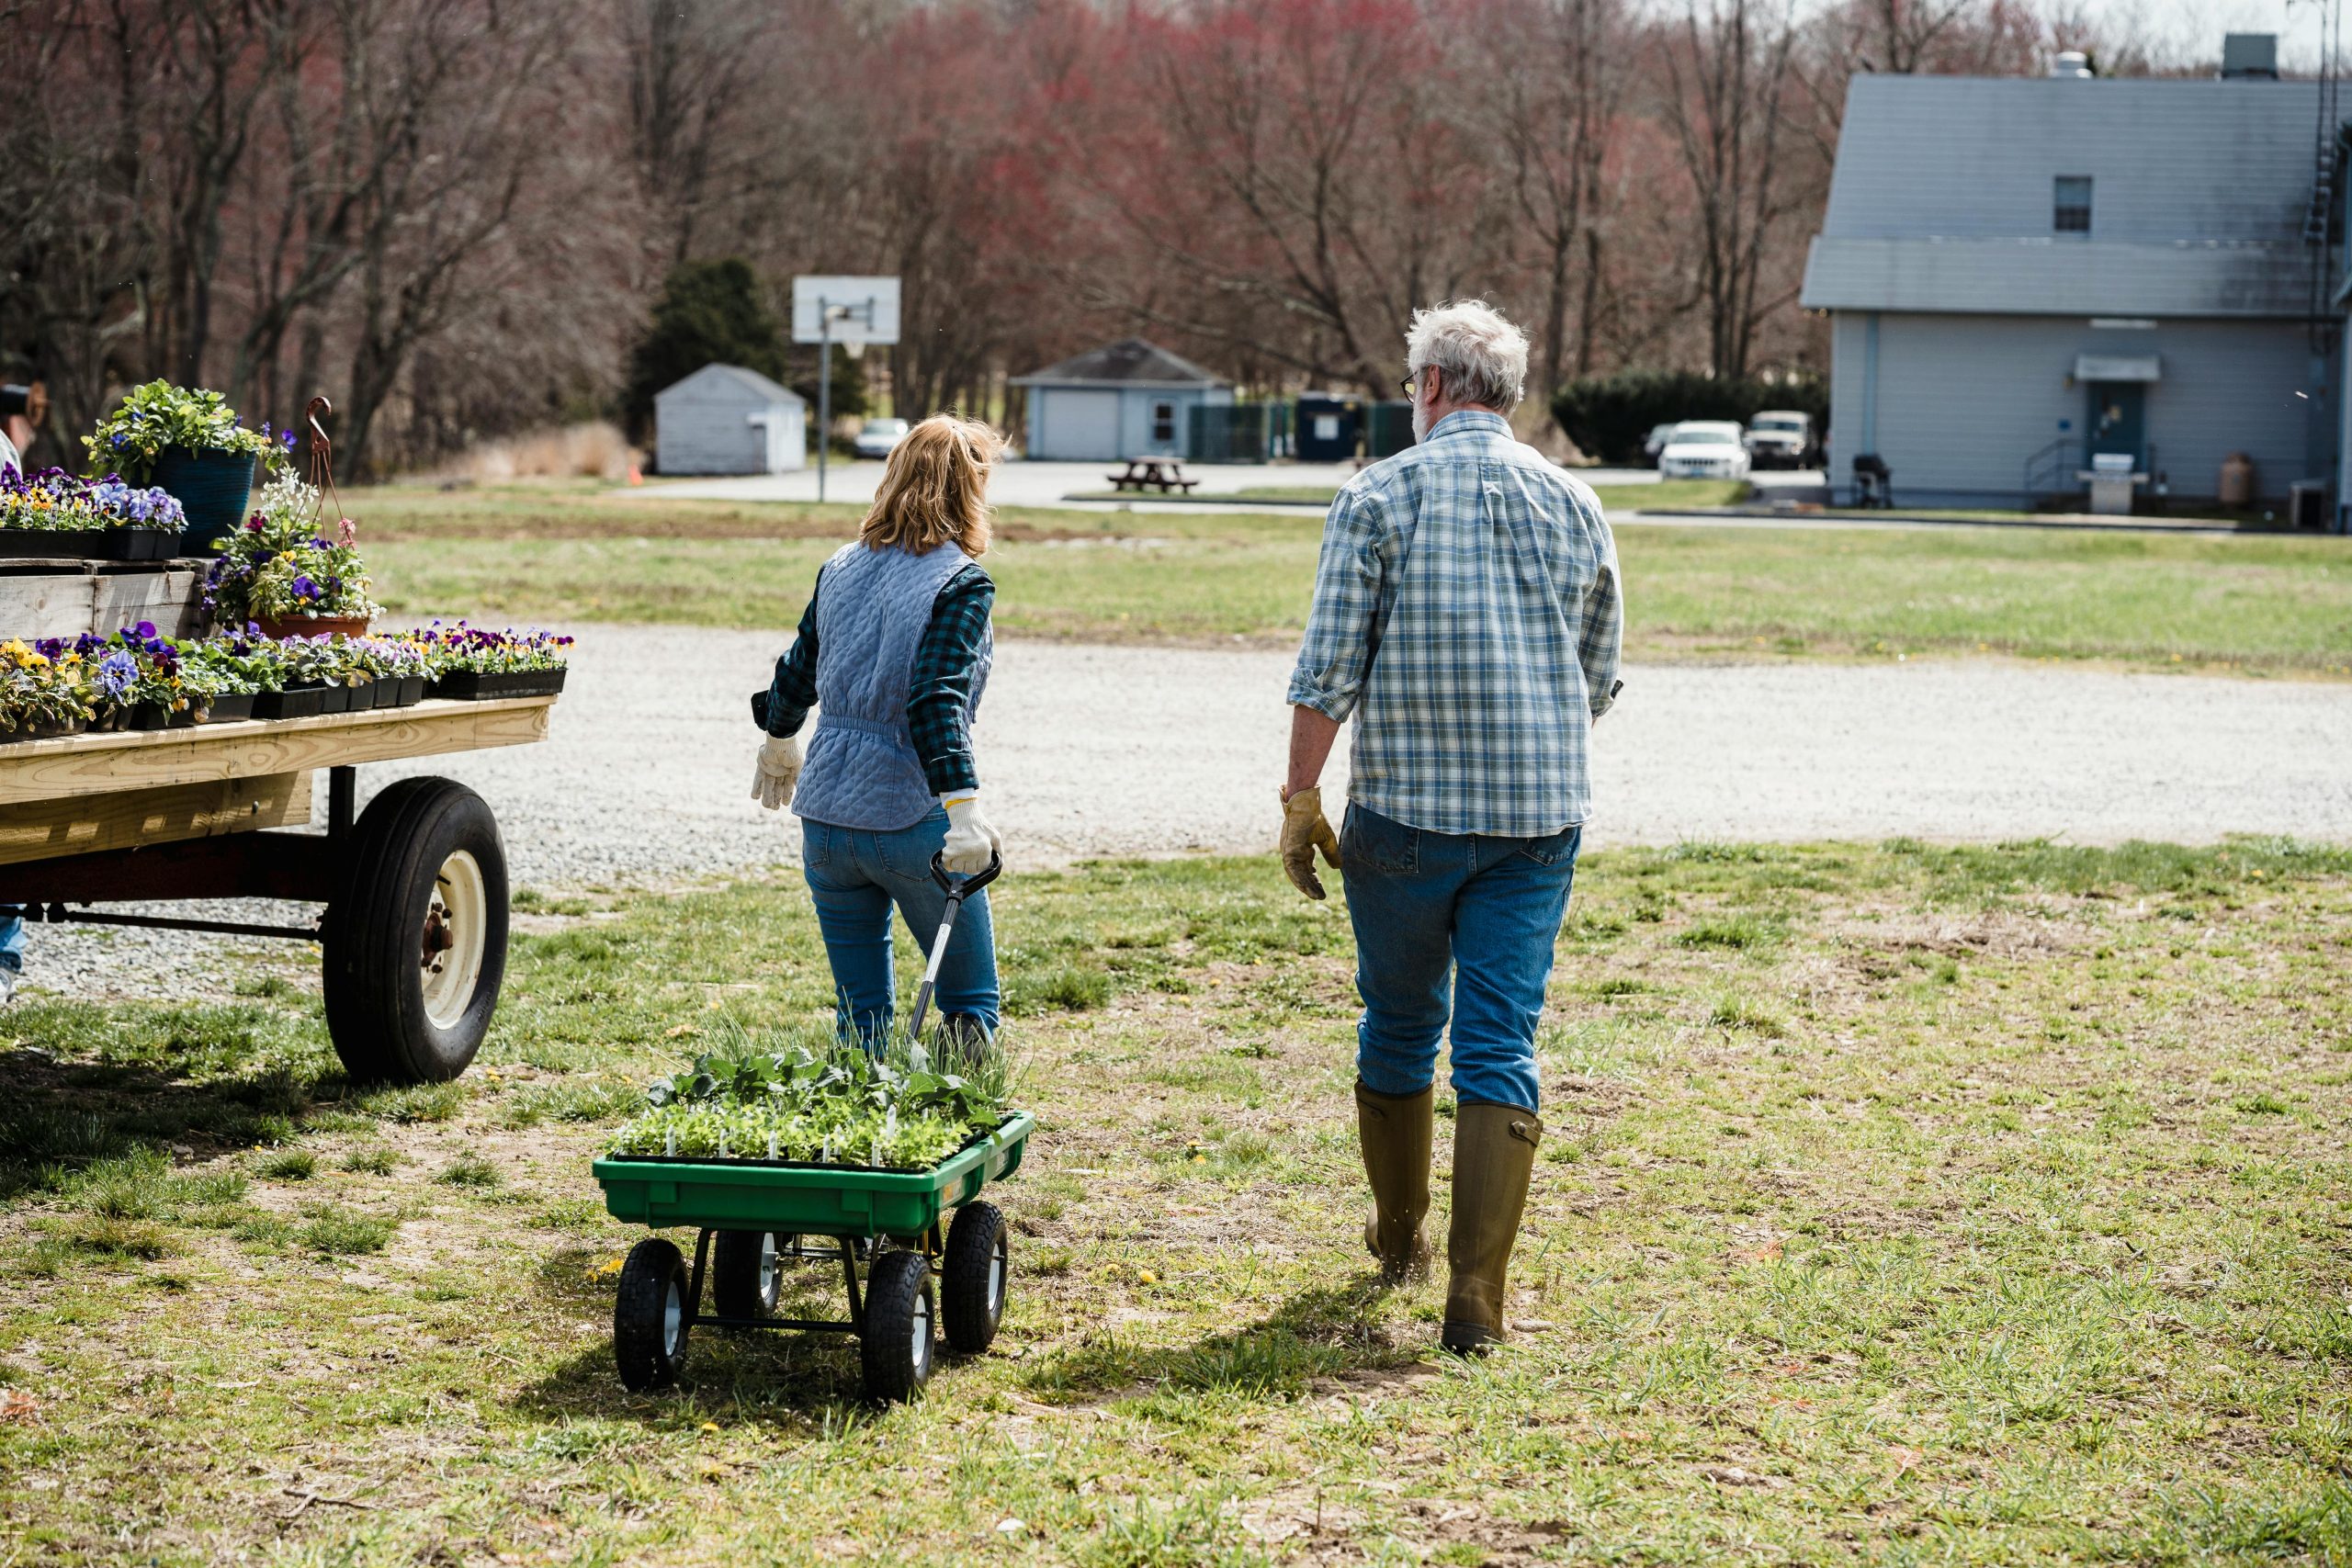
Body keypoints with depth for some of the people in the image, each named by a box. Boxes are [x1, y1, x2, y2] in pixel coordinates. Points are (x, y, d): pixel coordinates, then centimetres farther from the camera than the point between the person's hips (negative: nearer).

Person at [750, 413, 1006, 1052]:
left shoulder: (841, 567, 9)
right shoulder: (961, 583, -9)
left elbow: (797, 674, 20)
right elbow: (936, 701, -21)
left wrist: (779, 744, 38)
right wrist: (964, 808, -25)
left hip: (824, 815, 6)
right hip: (911, 821, -5)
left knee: (860, 1015, 14)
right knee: (971, 1001, 8)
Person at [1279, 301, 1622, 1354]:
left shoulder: (1379, 496, -4)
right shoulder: (1574, 506, 7)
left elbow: (1327, 671, -8)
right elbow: (1598, 677, 14)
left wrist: (1299, 803, -1)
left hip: (1405, 810, -2)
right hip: (1540, 818, 2)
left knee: (1399, 1030, 17)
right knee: (1501, 1046, 0)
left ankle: (1400, 1240, 34)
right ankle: (1475, 1297, -8)